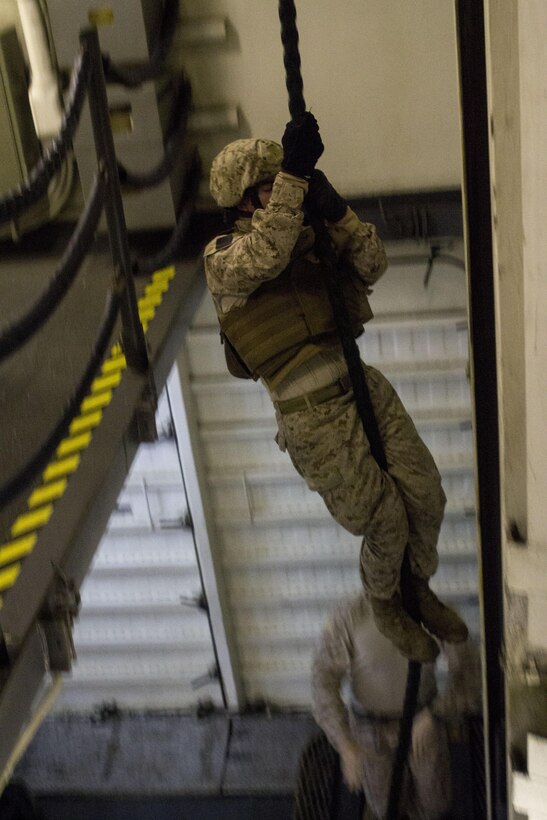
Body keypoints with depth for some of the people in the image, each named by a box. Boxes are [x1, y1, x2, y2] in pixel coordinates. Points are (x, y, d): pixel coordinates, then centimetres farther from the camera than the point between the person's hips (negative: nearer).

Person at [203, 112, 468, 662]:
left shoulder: (306, 236, 13)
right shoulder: (221, 256, -5)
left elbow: (371, 266, 1)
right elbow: (265, 258, -27)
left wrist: (335, 212, -15)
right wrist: (293, 174, -30)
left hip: (365, 387, 6)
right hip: (313, 419, -6)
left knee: (426, 498, 8)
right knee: (387, 525, 2)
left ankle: (417, 589, 38)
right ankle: (384, 602, 35)